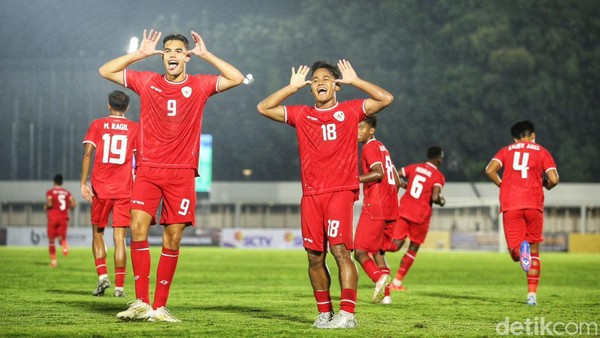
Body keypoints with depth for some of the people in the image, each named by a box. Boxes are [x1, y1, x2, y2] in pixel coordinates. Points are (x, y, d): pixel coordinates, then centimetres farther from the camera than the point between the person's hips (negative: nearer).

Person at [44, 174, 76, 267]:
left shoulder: (50, 192, -2)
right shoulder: (67, 192, 8)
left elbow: (49, 204, -16)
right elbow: (74, 204, -1)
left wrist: (46, 206, 6)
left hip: (53, 218, -2)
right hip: (64, 219, 2)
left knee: (51, 240, 10)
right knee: (61, 237, 6)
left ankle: (53, 260, 8)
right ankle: (64, 245, -30)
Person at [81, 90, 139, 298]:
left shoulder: (97, 125, 5)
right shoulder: (134, 128, 5)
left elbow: (88, 152, -4)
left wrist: (83, 183, -4)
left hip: (100, 189, 0)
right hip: (124, 190, 0)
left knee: (97, 234, 14)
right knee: (119, 238, 0)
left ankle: (102, 275, -3)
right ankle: (119, 286, -4)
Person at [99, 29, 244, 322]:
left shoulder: (199, 85, 6)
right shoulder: (146, 82, 8)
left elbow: (237, 78, -2)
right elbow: (106, 71, 8)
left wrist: (206, 55, -2)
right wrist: (140, 53, 2)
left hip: (182, 173, 0)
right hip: (148, 170, 0)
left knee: (173, 238, -1)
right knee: (138, 227, -16)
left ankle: (159, 307, 5)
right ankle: (140, 302, -14)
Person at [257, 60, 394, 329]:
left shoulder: (350, 111, 6)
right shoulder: (301, 115, 14)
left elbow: (386, 99, -3)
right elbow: (264, 108, 13)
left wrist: (354, 81, 1)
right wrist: (293, 87, 11)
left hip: (341, 191, -4)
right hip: (311, 195, 4)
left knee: (340, 249, -16)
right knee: (315, 256, 3)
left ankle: (347, 313, -18)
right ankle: (324, 312, 14)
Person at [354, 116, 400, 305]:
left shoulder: (370, 147, -6)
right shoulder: (382, 148, 21)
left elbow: (378, 173, -22)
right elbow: (396, 180, 24)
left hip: (374, 207, -9)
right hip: (390, 208, 9)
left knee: (360, 251, -9)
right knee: (377, 251, 15)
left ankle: (379, 277, -33)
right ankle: (385, 294, 9)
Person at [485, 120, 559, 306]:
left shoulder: (506, 151, 15)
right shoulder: (542, 152, 12)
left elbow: (490, 170, -2)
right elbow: (553, 179, -2)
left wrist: (501, 184, 15)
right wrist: (546, 185, 21)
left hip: (510, 206, 0)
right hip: (534, 205, 0)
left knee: (515, 253, 5)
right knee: (534, 250, 14)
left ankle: (521, 249, -33)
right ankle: (532, 295, 10)